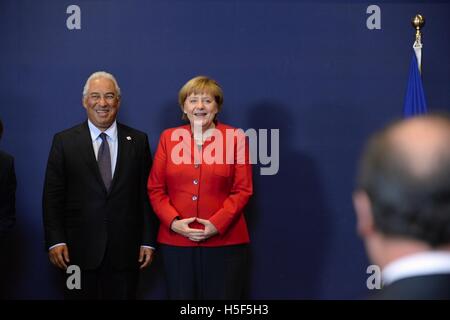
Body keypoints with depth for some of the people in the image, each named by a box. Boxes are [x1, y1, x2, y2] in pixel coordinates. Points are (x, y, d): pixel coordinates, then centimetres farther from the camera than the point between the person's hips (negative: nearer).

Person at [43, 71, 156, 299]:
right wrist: (55, 241, -7)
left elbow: (146, 194, 5)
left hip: (125, 251, 1)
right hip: (79, 251, -1)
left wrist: (148, 241, 1)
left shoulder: (138, 141, 6)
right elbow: (52, 196, 1)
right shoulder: (64, 141, 3)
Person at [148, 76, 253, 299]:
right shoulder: (169, 138, 10)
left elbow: (243, 190, -1)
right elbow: (155, 189, 8)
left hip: (224, 241, -2)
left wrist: (217, 224, -12)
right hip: (175, 241, 2)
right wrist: (173, 222, -8)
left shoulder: (235, 138, 4)